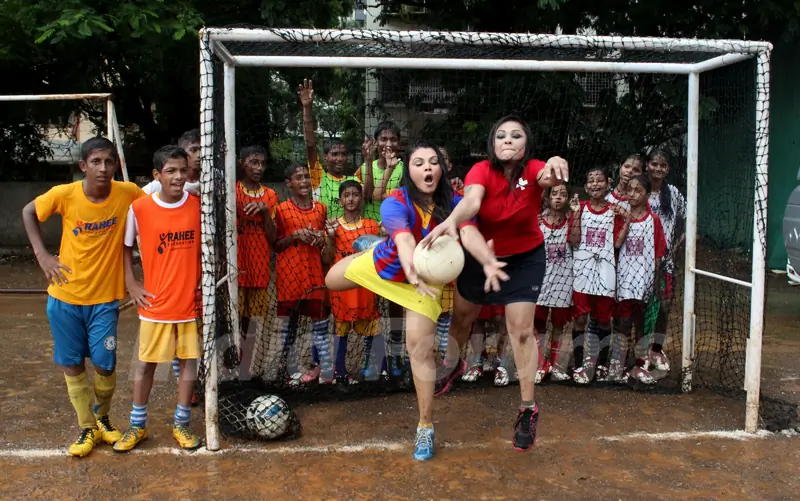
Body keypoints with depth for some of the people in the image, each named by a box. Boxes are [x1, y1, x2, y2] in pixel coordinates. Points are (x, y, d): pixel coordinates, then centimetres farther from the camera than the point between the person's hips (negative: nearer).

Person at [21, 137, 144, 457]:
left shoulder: (128, 194, -13)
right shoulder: (64, 195, -13)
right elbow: (29, 212, 5)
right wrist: (41, 255, -4)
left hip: (104, 298, 0)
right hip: (65, 296, 1)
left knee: (105, 364, 3)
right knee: (72, 364, 9)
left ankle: (102, 418, 31)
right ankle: (87, 428, 26)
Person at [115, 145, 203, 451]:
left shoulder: (199, 205, -4)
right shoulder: (139, 208, -9)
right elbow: (125, 247, 4)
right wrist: (131, 285, -3)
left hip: (191, 300, 2)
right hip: (155, 302, -1)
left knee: (190, 361, 8)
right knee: (146, 363, 9)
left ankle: (181, 424, 23)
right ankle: (137, 426, 26)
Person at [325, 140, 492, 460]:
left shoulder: (453, 203, -28)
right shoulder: (395, 204, -32)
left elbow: (469, 234, -46)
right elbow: (405, 241, -51)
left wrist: (489, 262, -67)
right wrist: (414, 274, -71)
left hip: (426, 278, -1)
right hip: (387, 265, 1)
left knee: (420, 348, -9)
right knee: (332, 281, 25)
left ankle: (425, 426, 6)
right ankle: (367, 251, 58)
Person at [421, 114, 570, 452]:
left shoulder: (533, 170, -22)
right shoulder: (482, 170, -23)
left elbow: (551, 177, -46)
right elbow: (471, 200, -44)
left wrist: (556, 165, -71)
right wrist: (451, 221, -67)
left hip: (525, 259, -1)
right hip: (480, 255, 2)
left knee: (521, 330, -6)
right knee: (461, 317, 17)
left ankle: (528, 409, 8)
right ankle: (452, 364, 49)